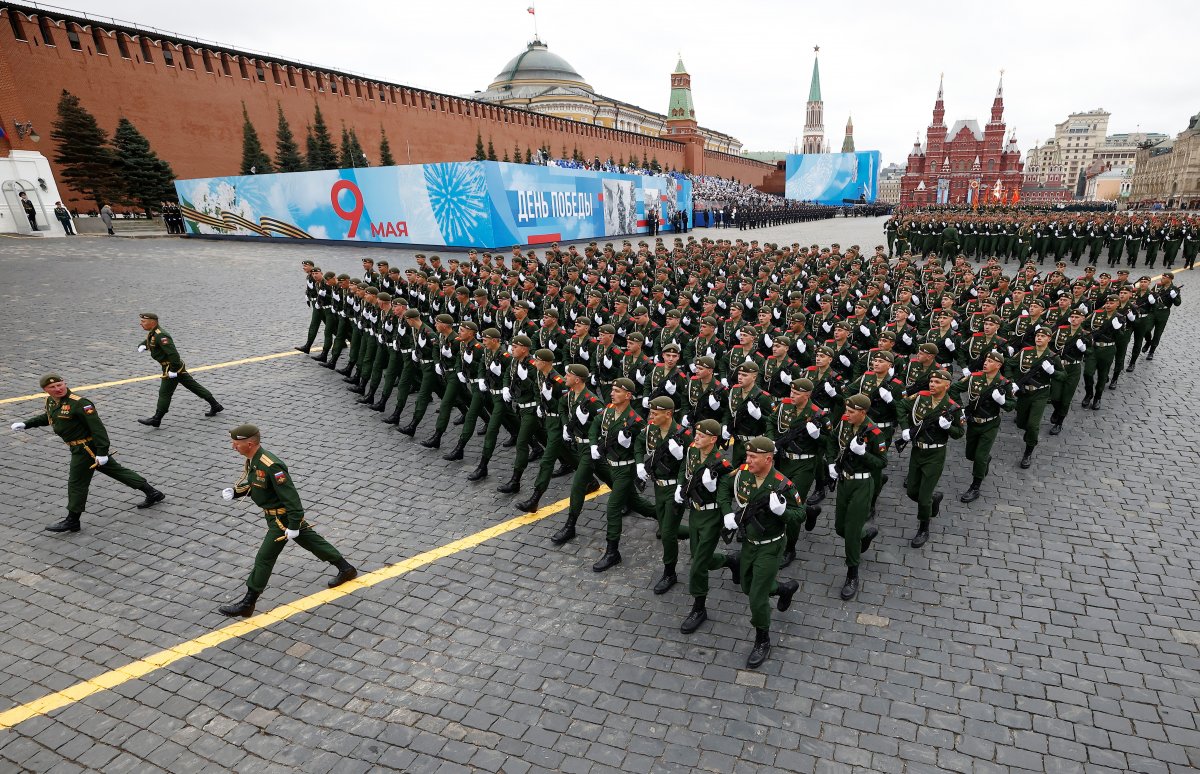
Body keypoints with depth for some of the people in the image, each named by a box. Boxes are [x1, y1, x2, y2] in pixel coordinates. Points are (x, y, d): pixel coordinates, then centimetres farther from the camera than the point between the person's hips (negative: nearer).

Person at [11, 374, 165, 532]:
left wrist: (102, 452, -27)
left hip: (86, 448, -9)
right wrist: (25, 424, 19)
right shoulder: (50, 402, 6)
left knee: (77, 483, 3)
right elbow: (47, 417, 30)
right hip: (80, 447, 9)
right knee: (116, 470, 12)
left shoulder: (79, 403, -24)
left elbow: (97, 427, -26)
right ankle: (152, 493, 18)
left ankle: (72, 521, 19)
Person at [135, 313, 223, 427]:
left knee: (164, 393, -2)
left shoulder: (160, 336, -22)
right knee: (194, 386, 12)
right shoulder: (152, 334, 11)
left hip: (172, 367, -10)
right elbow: (146, 343, 28)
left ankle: (156, 419, 6)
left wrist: (173, 370, -26)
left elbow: (173, 354, -29)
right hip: (178, 367, 10)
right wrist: (142, 346, 3)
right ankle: (215, 406, 15)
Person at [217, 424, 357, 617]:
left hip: (283, 517, -10)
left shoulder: (271, 466, -31)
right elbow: (252, 484, 17)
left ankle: (247, 604, 14)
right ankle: (346, 569, 30)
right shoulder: (252, 460, -1)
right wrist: (234, 491, -2)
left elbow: (290, 496, -29)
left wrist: (293, 526, -26)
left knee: (264, 558, 0)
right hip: (276, 515, 10)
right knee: (312, 541, 18)